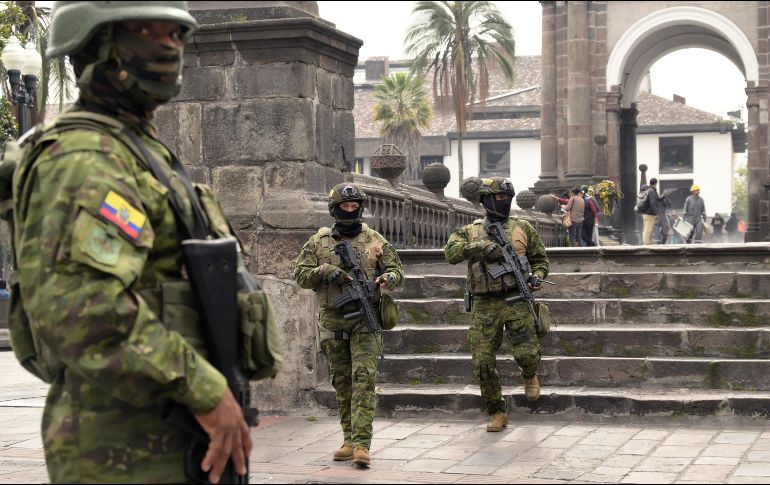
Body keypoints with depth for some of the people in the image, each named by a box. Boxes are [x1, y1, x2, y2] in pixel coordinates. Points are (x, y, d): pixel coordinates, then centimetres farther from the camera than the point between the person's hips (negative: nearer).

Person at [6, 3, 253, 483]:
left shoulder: (138, 149, 18)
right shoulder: (84, 159, -15)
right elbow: (80, 307, -29)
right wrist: (207, 391, -25)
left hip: (164, 438, 10)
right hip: (126, 446, -10)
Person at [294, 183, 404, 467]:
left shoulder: (375, 241, 3)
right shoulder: (318, 242, 6)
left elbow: (396, 269, 8)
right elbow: (300, 274, 2)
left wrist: (388, 278, -15)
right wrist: (324, 271, -16)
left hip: (364, 319, -2)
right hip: (332, 322, 2)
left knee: (364, 379, -12)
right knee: (342, 383, 9)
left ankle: (361, 444, -16)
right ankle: (349, 440, 19)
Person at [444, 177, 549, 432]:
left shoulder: (522, 228, 10)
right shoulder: (469, 231, 8)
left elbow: (540, 258, 18)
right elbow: (451, 253, -10)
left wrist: (537, 276, -2)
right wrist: (480, 246, -22)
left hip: (516, 300, -1)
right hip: (484, 306, 1)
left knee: (527, 353, -14)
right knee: (483, 363, -2)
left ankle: (529, 376, 24)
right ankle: (497, 413, 14)